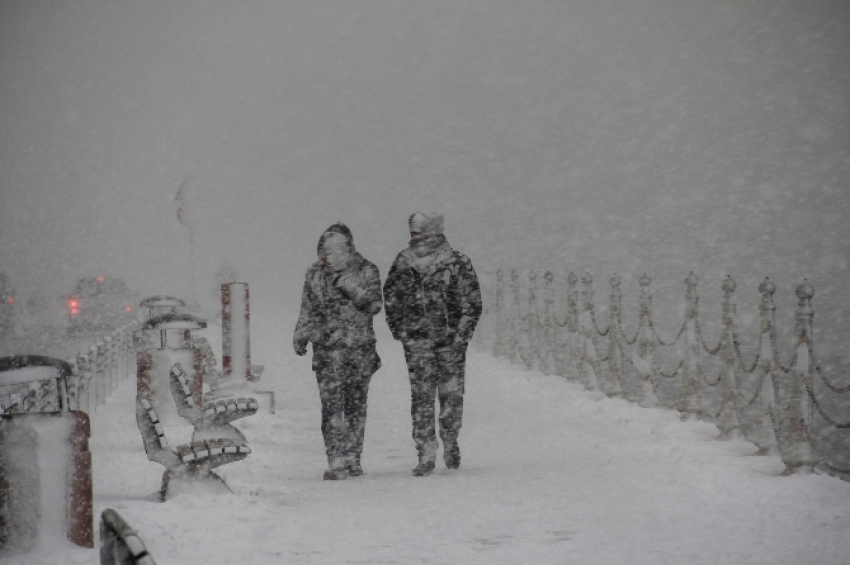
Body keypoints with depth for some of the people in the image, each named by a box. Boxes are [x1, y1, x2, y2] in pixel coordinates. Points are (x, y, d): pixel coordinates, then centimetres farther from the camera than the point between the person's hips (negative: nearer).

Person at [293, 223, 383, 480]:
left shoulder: (366, 271, 2)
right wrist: (300, 337, 5)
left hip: (360, 347, 0)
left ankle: (352, 458, 16)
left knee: (356, 405, 5)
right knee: (332, 406, -9)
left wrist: (352, 289, -18)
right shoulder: (315, 274, 8)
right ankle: (336, 461, -11)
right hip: (327, 350, 0)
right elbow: (307, 311, 16)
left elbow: (375, 305, -6)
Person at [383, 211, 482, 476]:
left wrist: (460, 335, -6)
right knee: (421, 397, -4)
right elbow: (391, 299, 16)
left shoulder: (457, 263, -2)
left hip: (450, 342, -1)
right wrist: (400, 331, 7)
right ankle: (426, 454, 0)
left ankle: (450, 442, 26)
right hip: (417, 344, 1)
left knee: (451, 394, 4)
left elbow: (472, 303, 0)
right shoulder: (403, 264, 5)